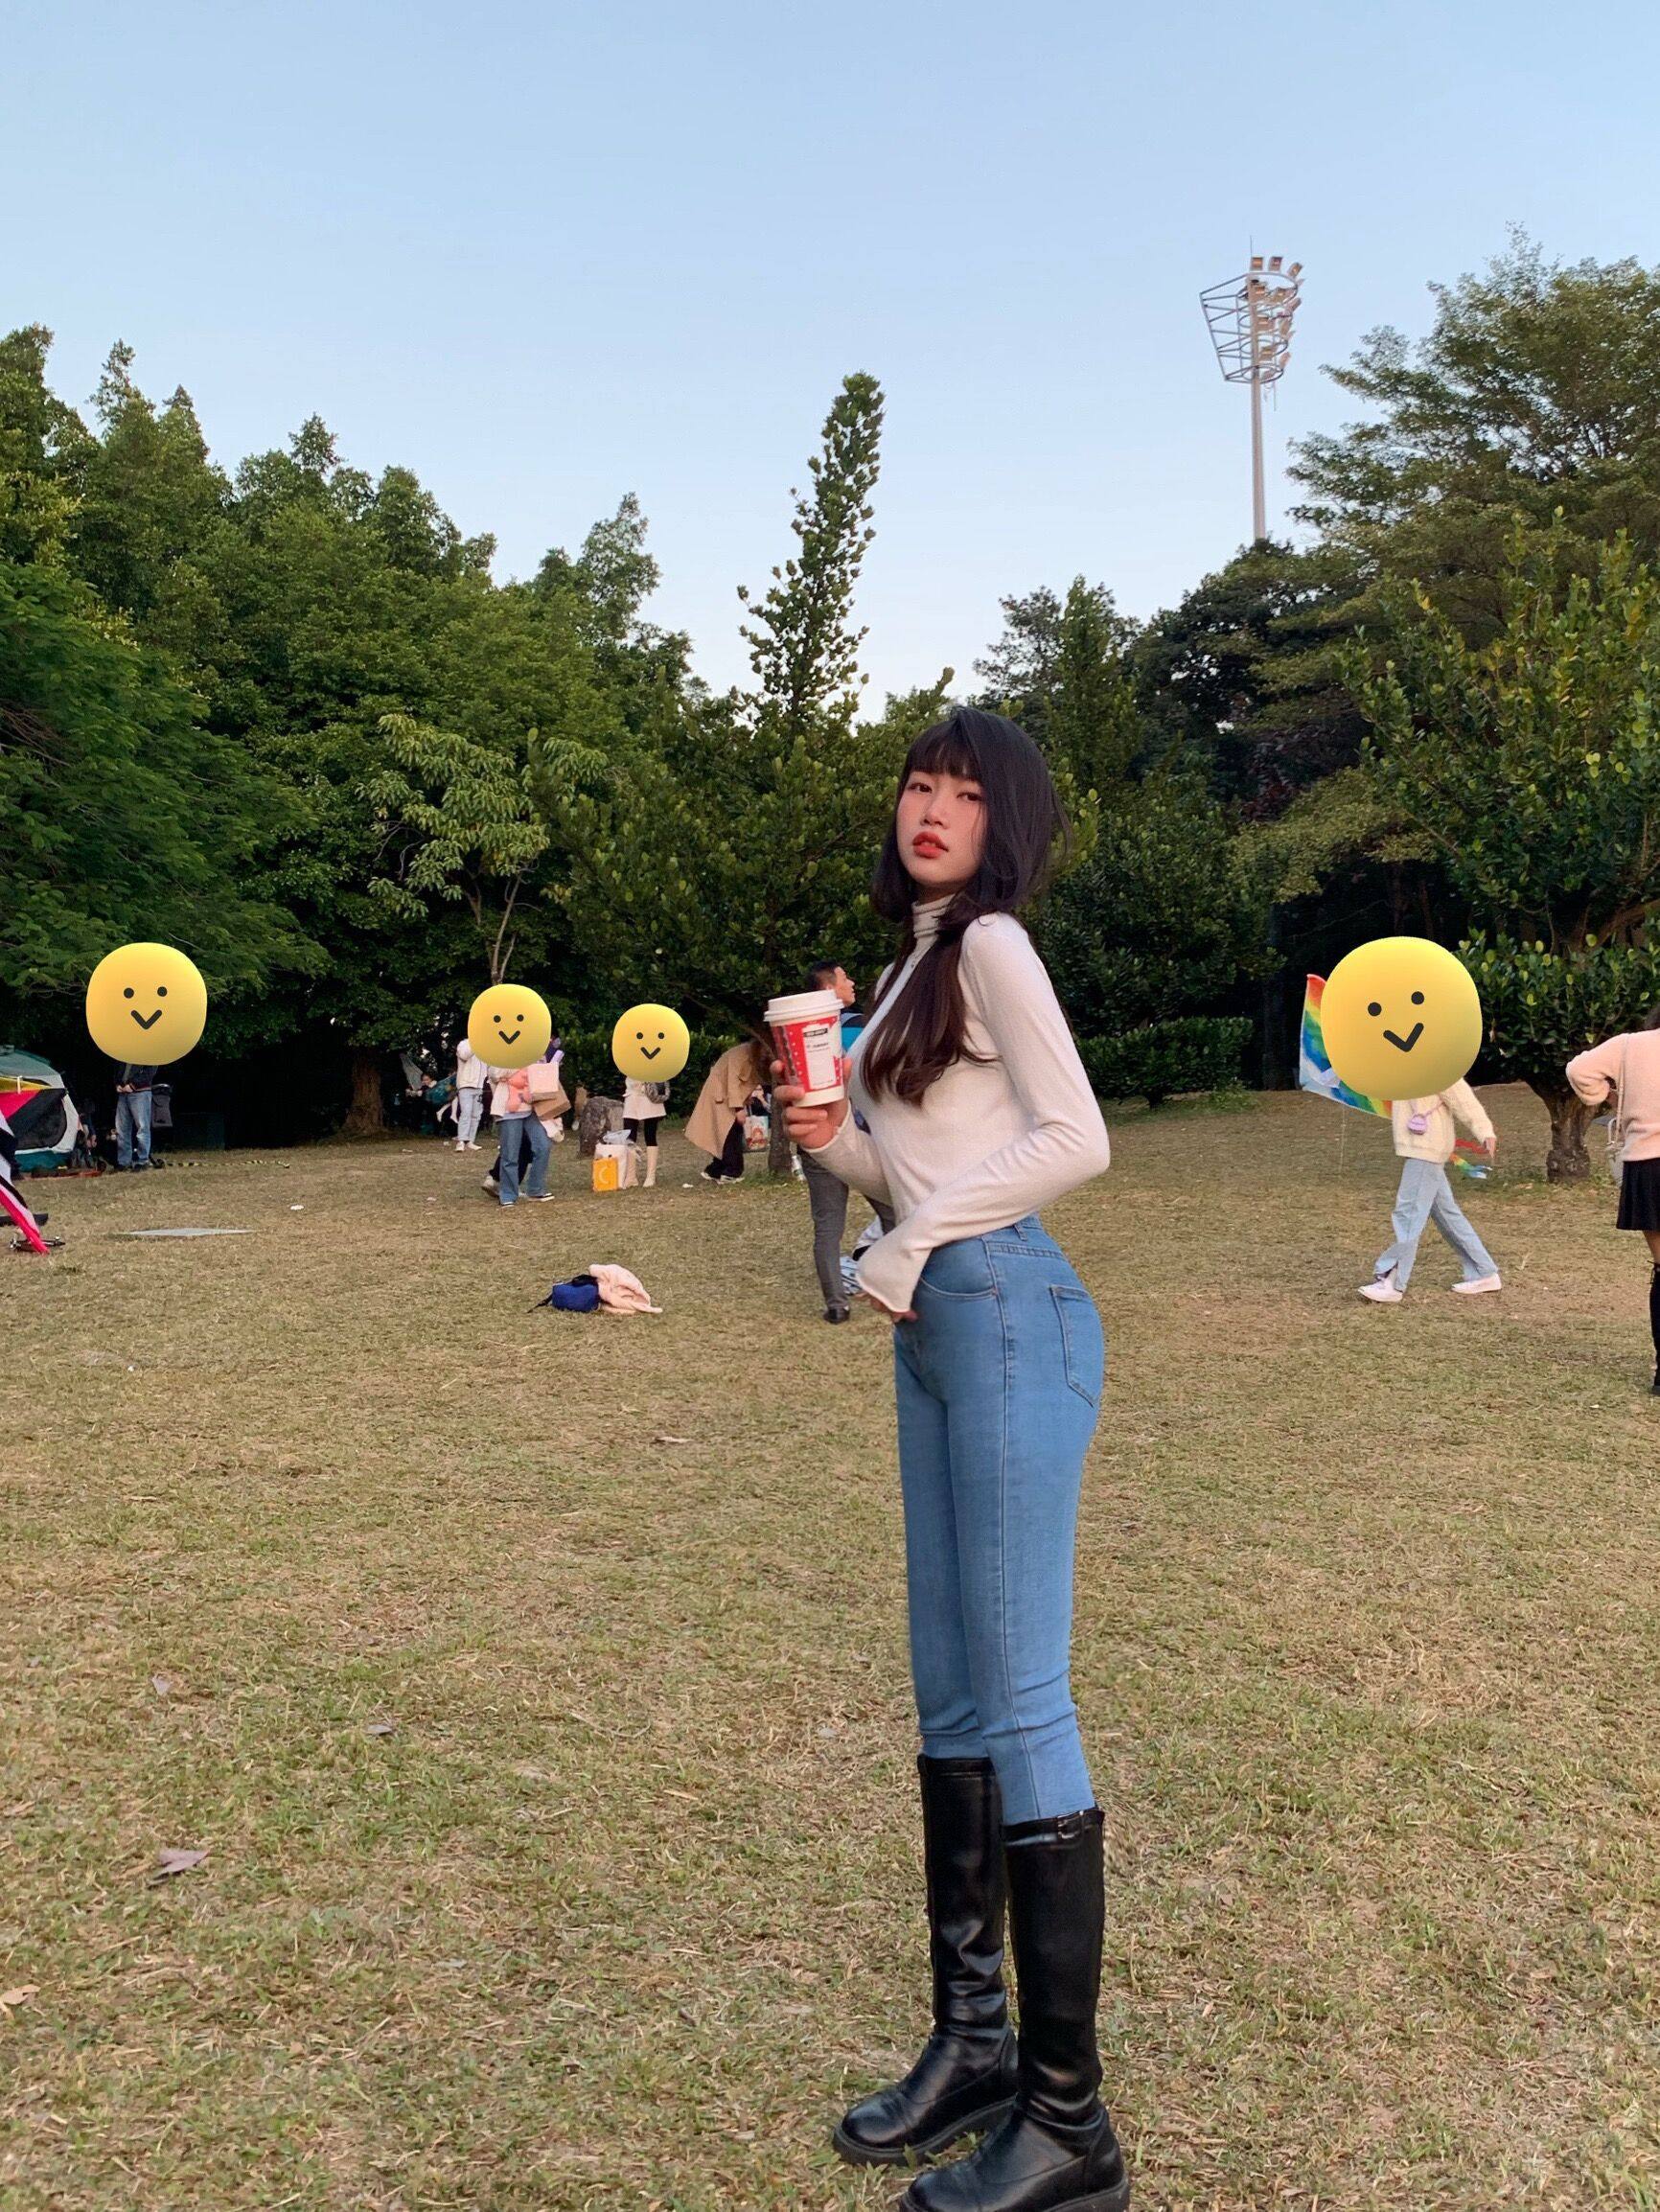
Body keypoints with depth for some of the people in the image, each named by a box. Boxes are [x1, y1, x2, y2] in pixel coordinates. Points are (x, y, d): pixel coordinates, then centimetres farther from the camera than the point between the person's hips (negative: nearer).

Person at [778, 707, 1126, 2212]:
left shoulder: (992, 942, -5)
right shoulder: (916, 958, 20)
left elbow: (1076, 1141, -16)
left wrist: (913, 1241, -12)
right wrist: (838, 1140, 3)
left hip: (1007, 1316, -9)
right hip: (935, 1331, 9)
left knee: (1021, 1705, -6)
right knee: (951, 1698, 13)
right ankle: (974, 2041, 25)